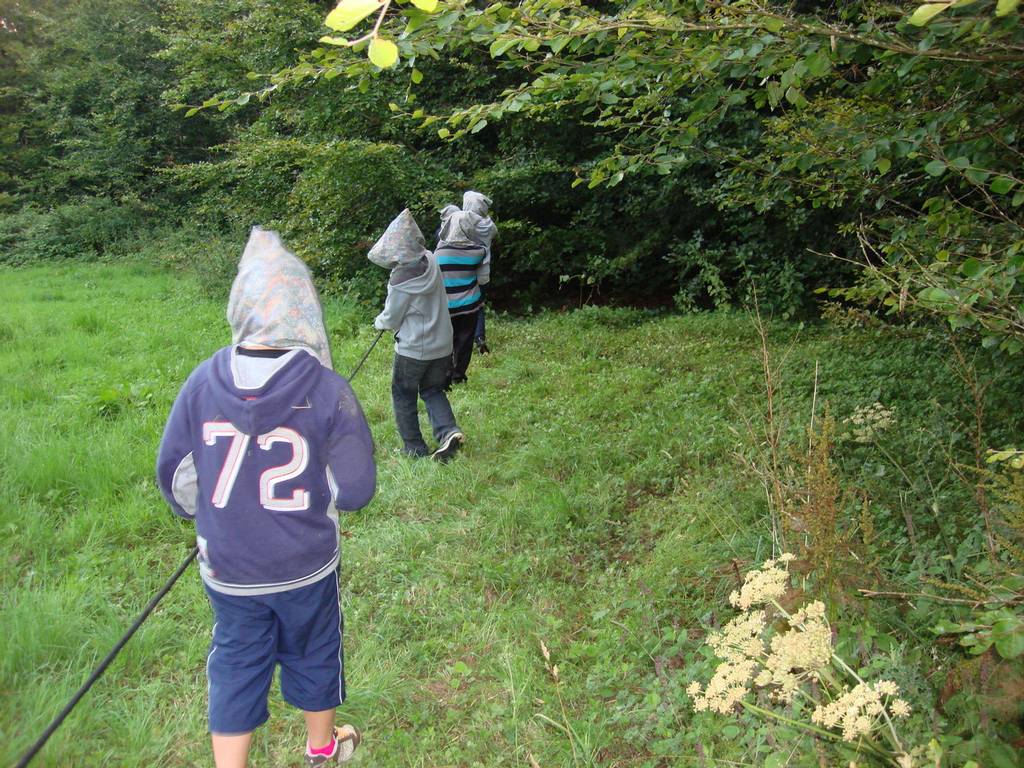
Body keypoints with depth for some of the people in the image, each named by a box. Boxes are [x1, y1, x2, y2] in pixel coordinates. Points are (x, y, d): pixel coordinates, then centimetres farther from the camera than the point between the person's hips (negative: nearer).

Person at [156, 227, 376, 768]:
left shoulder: (203, 383, -15)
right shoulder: (326, 391, -21)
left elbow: (173, 476, -5)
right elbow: (356, 489, -16)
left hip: (226, 568, 1)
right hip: (306, 566, 0)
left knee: (235, 665, 20)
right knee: (312, 655, 23)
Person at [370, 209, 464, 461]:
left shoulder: (402, 279, -25)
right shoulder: (430, 262, -6)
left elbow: (391, 319, -11)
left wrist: (379, 322, 11)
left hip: (413, 349, -6)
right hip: (442, 345, 6)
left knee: (403, 395, 14)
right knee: (432, 390, 22)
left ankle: (414, 447, 21)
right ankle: (448, 431, 1)